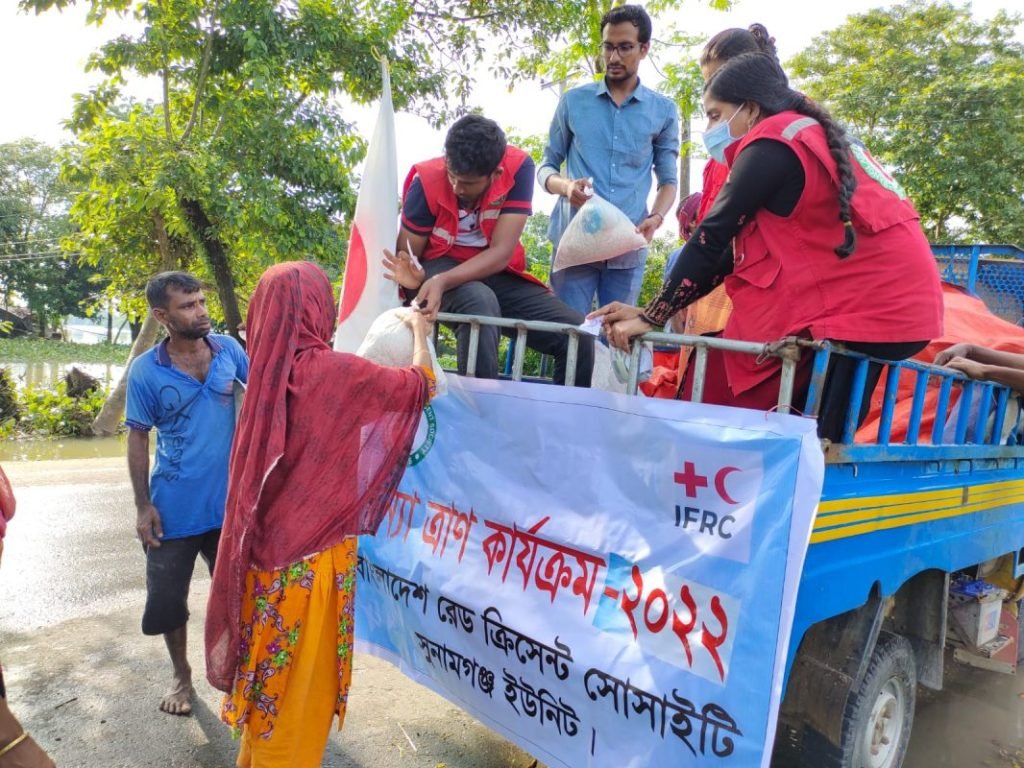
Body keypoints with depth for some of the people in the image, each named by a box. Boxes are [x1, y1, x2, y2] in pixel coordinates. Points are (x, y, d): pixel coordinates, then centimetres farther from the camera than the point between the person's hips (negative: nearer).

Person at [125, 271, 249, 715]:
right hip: (173, 508, -1)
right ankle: (181, 675, 39)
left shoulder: (228, 349, -6)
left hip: (230, 502, 2)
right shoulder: (145, 370, -11)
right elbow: (138, 438, -5)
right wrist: (143, 505, -7)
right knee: (167, 598, 13)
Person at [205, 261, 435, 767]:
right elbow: (421, 383, -6)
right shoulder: (333, 370, -20)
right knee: (301, 676, 11)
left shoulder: (268, 373, -1)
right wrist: (419, 332, 12)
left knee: (272, 666, 23)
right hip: (313, 552, -7)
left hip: (269, 546, 7)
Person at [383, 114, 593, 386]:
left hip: (495, 273, 2)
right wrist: (412, 278, -34)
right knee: (480, 302, -39)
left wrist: (443, 282, -36)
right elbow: (406, 256, -9)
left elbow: (501, 253, -22)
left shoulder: (518, 167, -18)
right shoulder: (427, 180, -18)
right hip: (439, 266, -2)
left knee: (578, 333, -17)